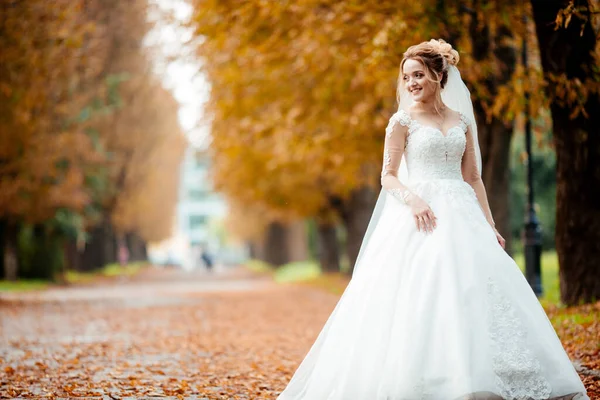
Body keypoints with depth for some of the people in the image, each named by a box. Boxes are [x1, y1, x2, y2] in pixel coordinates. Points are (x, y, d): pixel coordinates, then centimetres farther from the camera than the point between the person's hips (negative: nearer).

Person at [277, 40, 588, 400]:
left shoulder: (462, 120, 13)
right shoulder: (403, 120, 2)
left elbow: (473, 178, 14)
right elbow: (388, 177, -2)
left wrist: (490, 226, 6)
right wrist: (413, 199, -22)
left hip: (462, 214, 4)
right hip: (420, 213, -4)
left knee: (474, 294, -4)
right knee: (421, 298, -13)